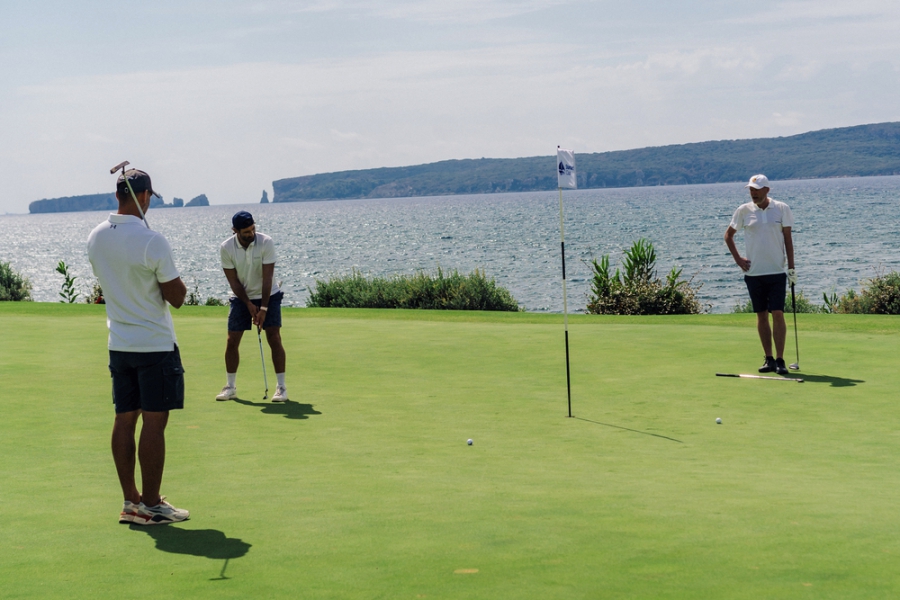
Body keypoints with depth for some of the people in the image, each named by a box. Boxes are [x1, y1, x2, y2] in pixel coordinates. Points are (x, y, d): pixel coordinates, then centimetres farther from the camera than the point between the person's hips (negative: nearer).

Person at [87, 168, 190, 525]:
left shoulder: (96, 238, 3)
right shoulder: (152, 241, -18)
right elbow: (177, 297, -13)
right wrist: (174, 279, 4)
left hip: (118, 344, 7)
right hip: (155, 345, -7)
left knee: (124, 420, 9)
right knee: (154, 422, -2)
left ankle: (131, 501, 15)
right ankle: (150, 506, 1)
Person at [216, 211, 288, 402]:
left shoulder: (266, 242, -20)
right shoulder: (226, 248, -14)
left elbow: (267, 277, -21)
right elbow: (233, 280, -10)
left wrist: (263, 308, -24)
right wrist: (249, 305, -16)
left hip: (268, 295, -2)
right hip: (241, 298, 2)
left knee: (274, 338, -11)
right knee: (232, 341, -1)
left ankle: (281, 386, -6)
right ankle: (230, 386, 13)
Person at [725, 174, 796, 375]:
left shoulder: (782, 209, -1)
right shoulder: (744, 211, 1)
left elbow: (788, 239, 3)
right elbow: (728, 235, 13)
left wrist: (791, 267, 0)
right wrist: (738, 259, 4)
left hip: (776, 271, -2)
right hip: (753, 273, 2)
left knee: (777, 314, -8)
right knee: (761, 315, 6)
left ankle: (780, 360, -4)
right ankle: (769, 359, 14)